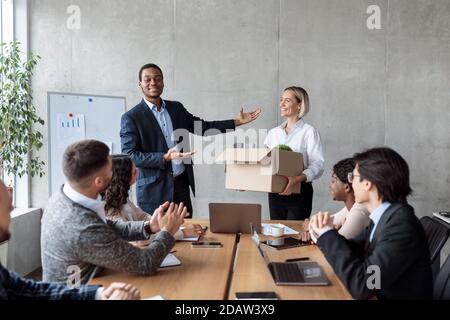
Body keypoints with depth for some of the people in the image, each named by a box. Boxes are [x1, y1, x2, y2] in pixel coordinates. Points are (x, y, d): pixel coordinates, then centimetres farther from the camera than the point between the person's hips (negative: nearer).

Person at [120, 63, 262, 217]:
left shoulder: (176, 108, 10)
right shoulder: (131, 117, -6)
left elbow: (202, 127, 14)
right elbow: (130, 155, -11)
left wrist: (237, 121, 9)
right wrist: (165, 157, -22)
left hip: (182, 184, 5)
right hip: (154, 190, -4)